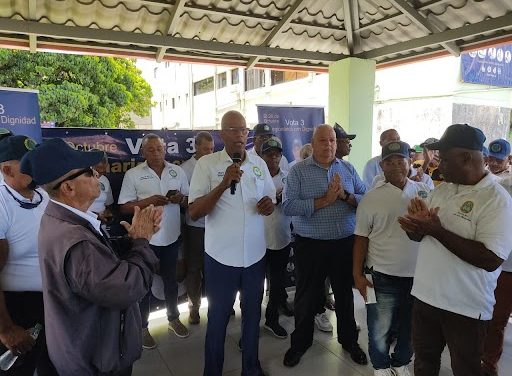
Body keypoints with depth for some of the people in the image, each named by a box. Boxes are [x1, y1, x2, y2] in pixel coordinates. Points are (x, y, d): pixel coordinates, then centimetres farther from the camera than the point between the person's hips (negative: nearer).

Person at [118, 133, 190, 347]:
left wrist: (180, 198, -15)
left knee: (171, 279, 18)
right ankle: (143, 327, 26)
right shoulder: (133, 174, -5)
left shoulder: (178, 171, 3)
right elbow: (124, 207, -6)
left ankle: (173, 319, 37)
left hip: (172, 235, 3)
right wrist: (147, 201, -21)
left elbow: (189, 201, 8)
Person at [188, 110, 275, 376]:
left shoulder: (259, 164, 4)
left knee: (252, 313, 19)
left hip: (255, 254, 4)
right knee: (218, 317, 13)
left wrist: (269, 205, -11)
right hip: (221, 255, -4)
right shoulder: (206, 164, -9)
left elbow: (270, 200, 14)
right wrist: (224, 184, -26)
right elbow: (193, 212, -15)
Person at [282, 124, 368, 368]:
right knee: (306, 297, 14)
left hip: (345, 244, 3)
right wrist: (324, 200, -21)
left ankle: (349, 340, 41)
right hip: (310, 245, -2)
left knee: (345, 294, 20)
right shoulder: (298, 171, -6)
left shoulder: (348, 169, 4)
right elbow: (288, 206, -18)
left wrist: (345, 196, -18)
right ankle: (300, 342, 35)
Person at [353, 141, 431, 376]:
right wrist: (357, 274, -5)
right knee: (380, 329, 9)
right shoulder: (371, 198, -7)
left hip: (419, 275, 3)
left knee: (410, 327, 19)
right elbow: (361, 239, -4)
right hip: (383, 277, -3)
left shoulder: (424, 192, 1)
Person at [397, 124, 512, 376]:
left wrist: (437, 230, -27)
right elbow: (418, 235, 8)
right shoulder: (441, 189, 4)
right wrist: (417, 223, -15)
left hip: (465, 307, -6)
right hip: (426, 295, 6)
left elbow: (491, 260, -26)